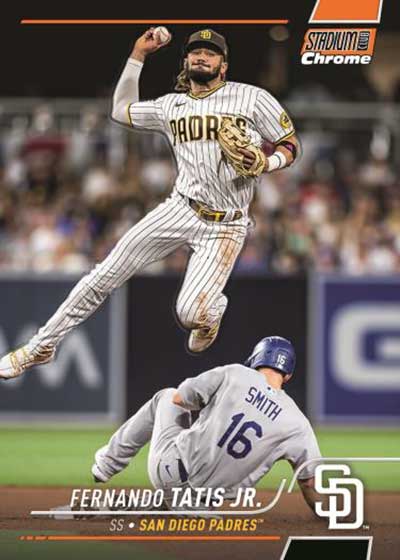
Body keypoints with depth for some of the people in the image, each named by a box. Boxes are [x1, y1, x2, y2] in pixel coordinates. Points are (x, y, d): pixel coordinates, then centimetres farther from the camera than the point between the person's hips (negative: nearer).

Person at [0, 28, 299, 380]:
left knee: (191, 314, -19)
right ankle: (42, 346, 4)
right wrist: (137, 56, 18)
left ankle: (213, 308, 20)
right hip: (181, 209, 4)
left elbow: (290, 146, 3)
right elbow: (121, 110, 26)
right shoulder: (171, 106, 11)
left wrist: (266, 163, -18)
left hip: (226, 226, -4)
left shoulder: (253, 98, -2)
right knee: (107, 274, -5)